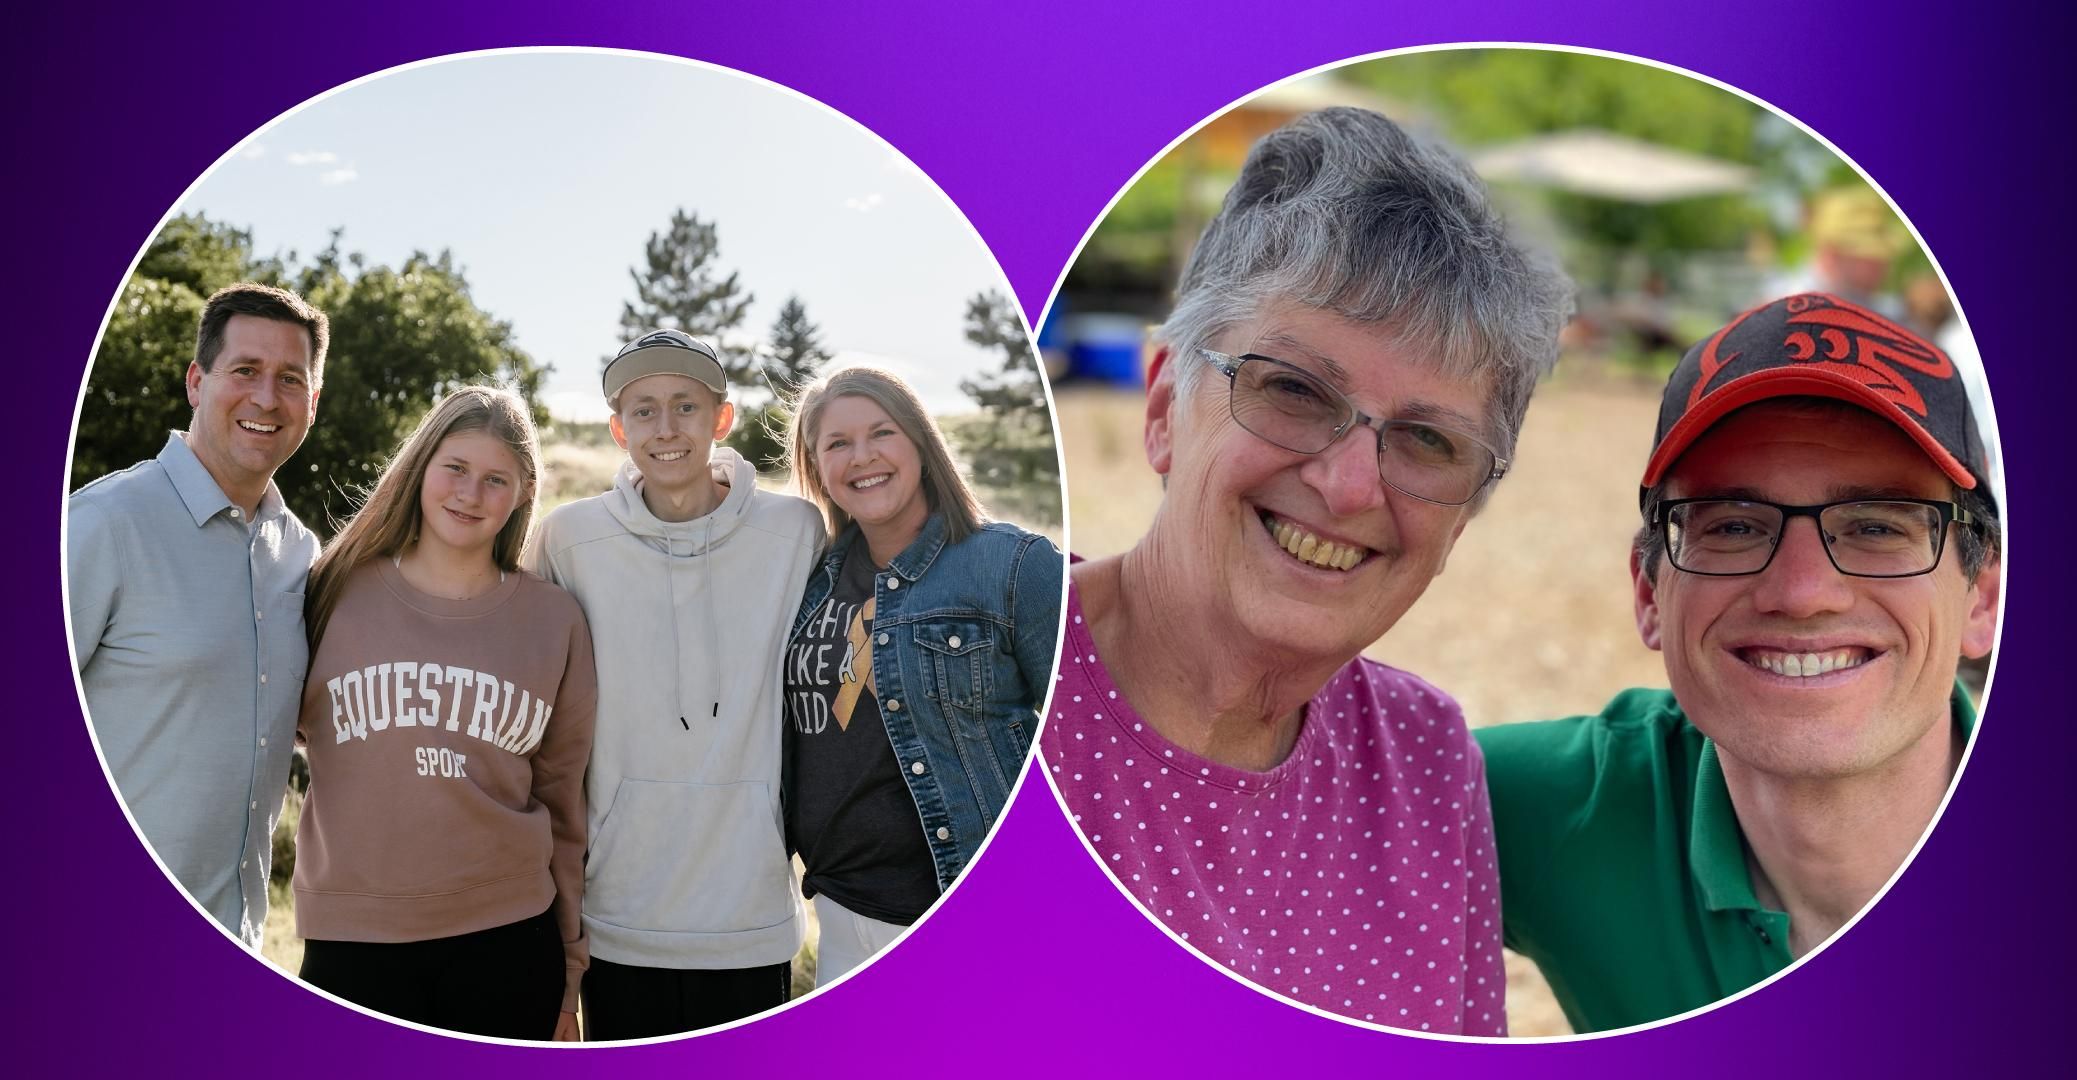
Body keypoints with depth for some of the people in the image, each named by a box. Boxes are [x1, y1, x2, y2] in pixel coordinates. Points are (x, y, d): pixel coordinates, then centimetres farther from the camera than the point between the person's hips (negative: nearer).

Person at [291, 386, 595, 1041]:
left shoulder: (553, 620, 6)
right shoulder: (339, 593, 3)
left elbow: (562, 803, 9)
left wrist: (567, 973, 10)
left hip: (506, 941, 1)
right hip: (352, 942, -1)